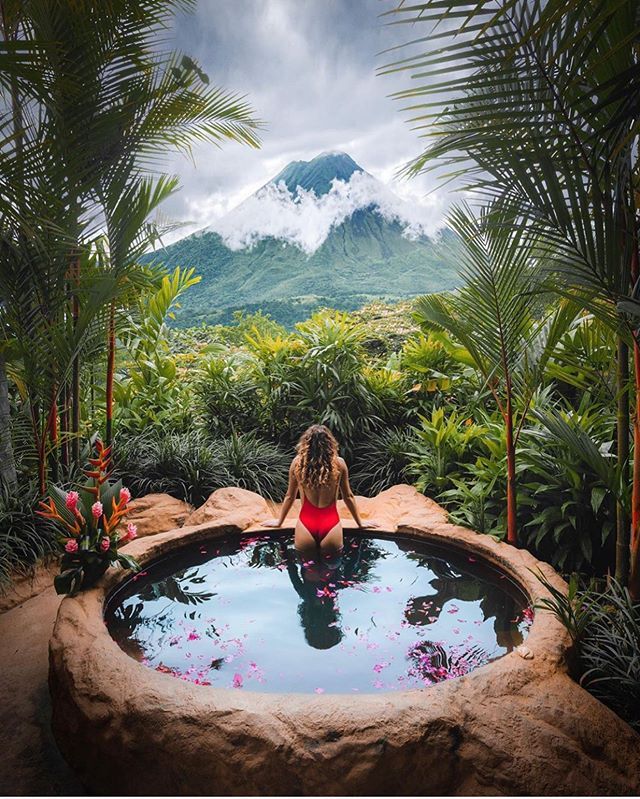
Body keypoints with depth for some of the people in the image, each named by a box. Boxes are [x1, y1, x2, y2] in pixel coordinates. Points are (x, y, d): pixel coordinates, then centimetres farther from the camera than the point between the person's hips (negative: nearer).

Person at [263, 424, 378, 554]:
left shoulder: (297, 463, -5)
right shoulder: (339, 463, -7)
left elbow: (289, 496, 6)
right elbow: (348, 497, 4)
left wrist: (279, 521, 22)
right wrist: (360, 523, 19)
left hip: (306, 522, 0)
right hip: (331, 523, 0)